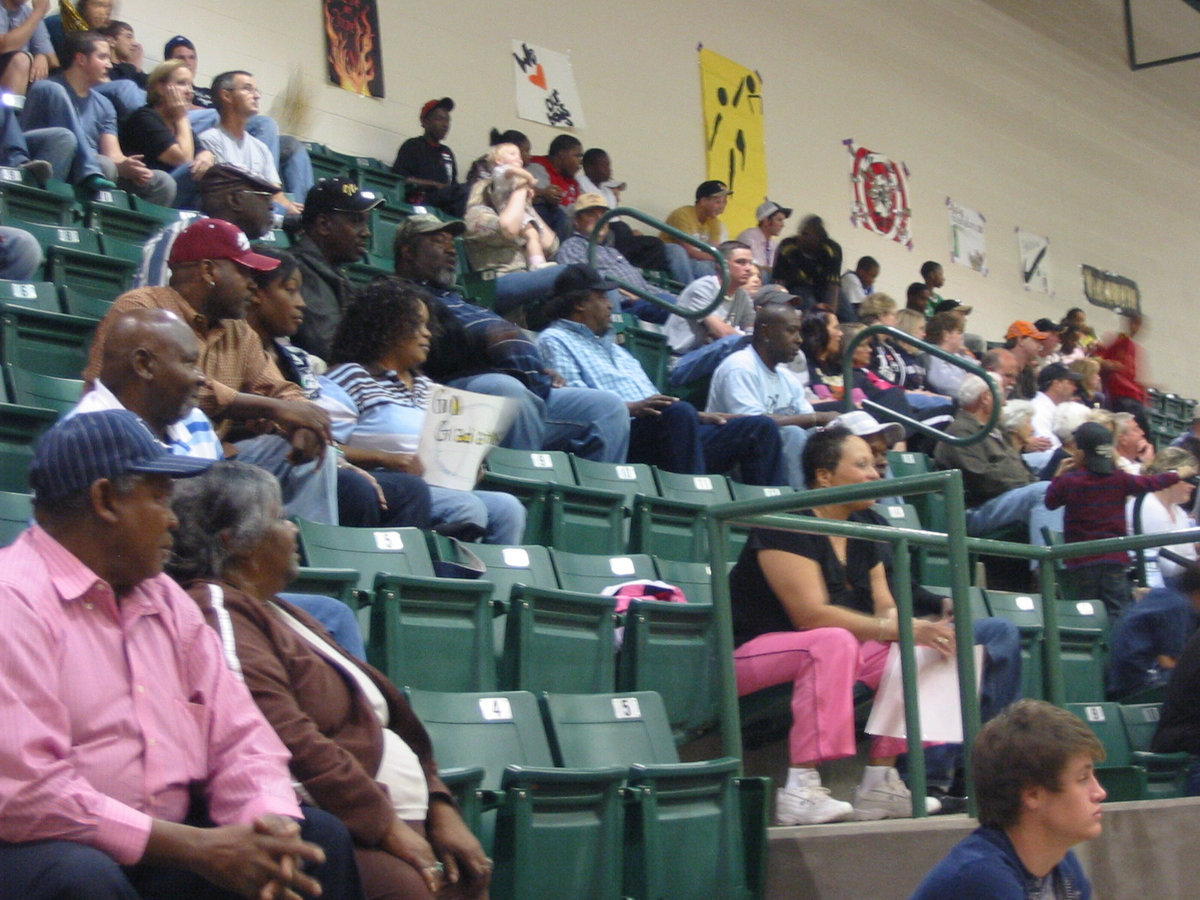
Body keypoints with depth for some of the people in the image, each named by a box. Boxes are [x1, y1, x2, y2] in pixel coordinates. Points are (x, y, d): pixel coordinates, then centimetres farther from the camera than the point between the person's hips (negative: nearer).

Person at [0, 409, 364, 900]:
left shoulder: (165, 598, 13)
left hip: (166, 843, 7)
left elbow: (237, 735, 10)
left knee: (321, 836, -8)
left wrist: (270, 821, -13)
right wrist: (196, 847, -20)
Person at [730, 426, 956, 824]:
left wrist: (924, 629, -17)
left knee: (914, 654, -7)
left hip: (829, 655, 9)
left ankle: (880, 780, -6)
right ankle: (800, 788, -38)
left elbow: (886, 609, 7)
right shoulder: (786, 526, -17)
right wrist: (902, 630, -29)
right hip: (749, 654, -9)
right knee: (833, 642, -36)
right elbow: (811, 614, -26)